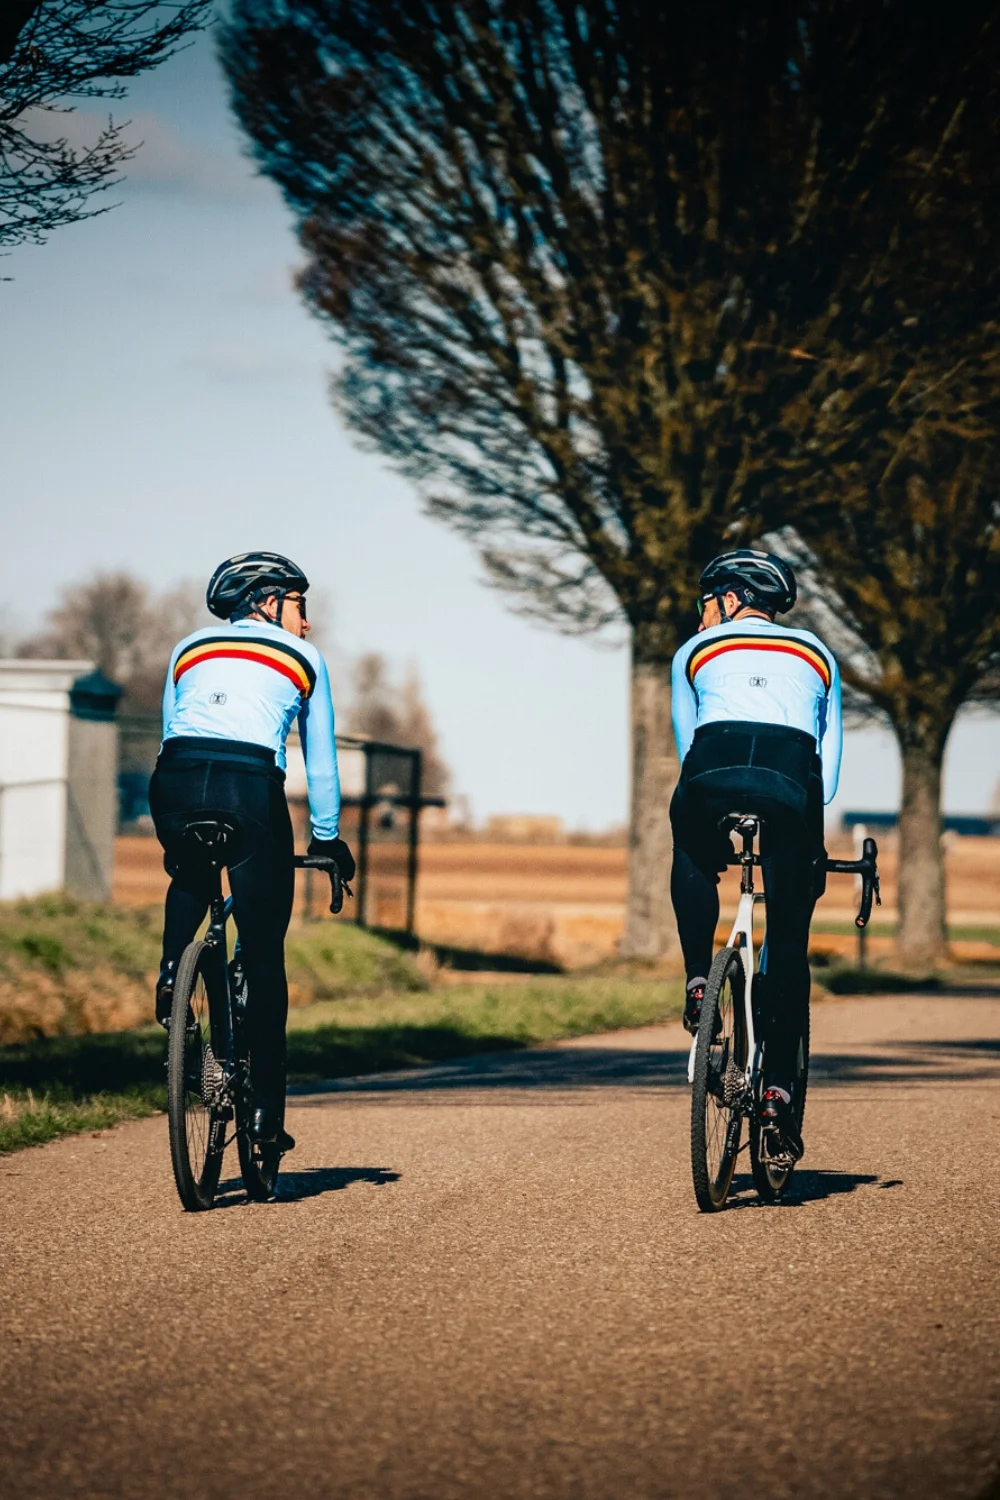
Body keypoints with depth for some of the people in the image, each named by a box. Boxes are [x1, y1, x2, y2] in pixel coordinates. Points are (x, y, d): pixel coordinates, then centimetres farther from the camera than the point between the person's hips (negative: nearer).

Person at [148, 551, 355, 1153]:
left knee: (191, 879, 37)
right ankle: (266, 1109, 6)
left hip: (175, 784, 3)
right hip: (251, 788, -2)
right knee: (264, 956, 7)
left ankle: (172, 971, 11)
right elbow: (321, 760, 22)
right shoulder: (302, 659, 20)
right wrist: (328, 838, 34)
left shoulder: (189, 650, 27)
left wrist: (183, 815, 41)